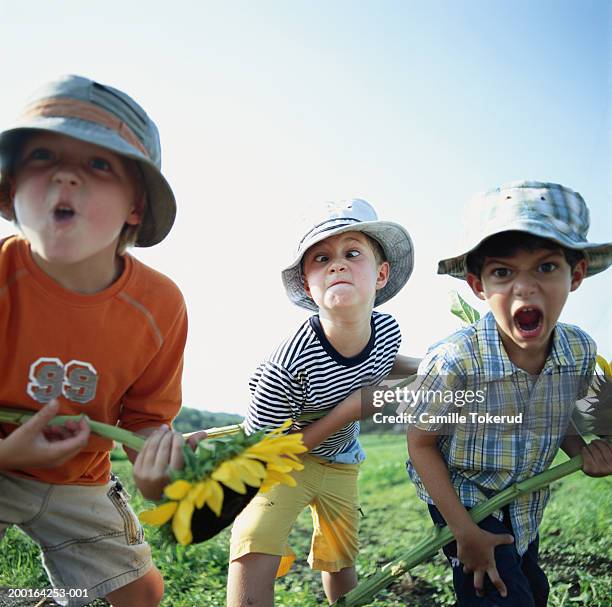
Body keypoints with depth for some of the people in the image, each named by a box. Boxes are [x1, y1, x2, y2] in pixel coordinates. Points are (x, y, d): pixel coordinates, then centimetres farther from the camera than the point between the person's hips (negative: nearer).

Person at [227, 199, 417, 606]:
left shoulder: (388, 331, -19)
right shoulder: (286, 366, -38)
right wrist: (347, 411, -31)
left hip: (341, 460, 5)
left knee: (341, 562, 20)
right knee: (255, 549, -29)